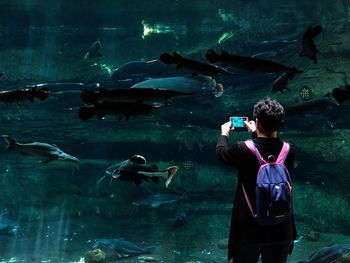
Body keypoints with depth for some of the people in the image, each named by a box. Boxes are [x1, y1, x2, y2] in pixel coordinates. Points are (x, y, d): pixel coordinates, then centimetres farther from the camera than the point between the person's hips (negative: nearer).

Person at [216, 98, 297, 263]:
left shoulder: (243, 149, -18)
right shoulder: (289, 150, -8)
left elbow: (221, 153, 5)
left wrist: (224, 133, 24)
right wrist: (255, 133, 29)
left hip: (249, 228, -2)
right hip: (281, 229, 3)